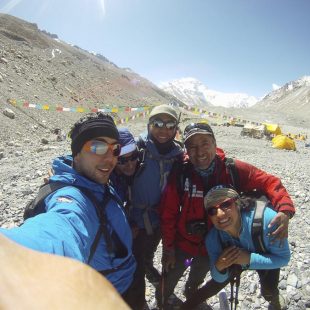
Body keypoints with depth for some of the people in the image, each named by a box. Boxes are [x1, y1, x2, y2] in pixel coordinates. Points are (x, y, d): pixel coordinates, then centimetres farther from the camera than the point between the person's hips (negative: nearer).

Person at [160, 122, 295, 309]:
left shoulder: (234, 170, -22)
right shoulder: (180, 174, -24)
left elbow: (269, 182, -15)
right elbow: (168, 213, -16)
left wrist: (284, 211, -32)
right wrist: (168, 247, -9)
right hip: (182, 243, -1)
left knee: (197, 280, 33)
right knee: (168, 283, 23)